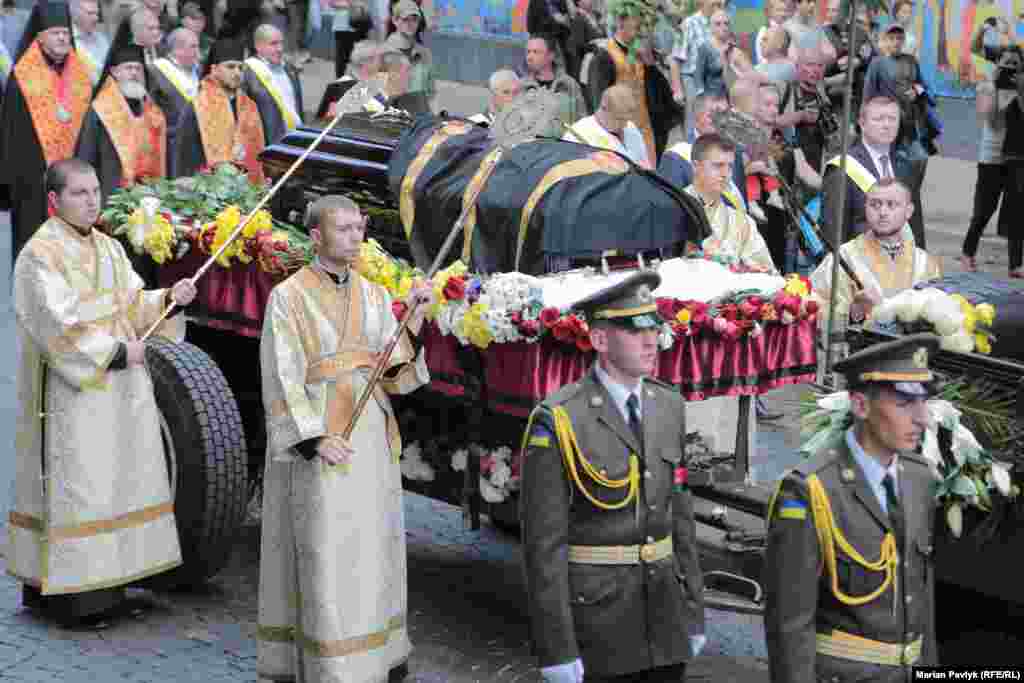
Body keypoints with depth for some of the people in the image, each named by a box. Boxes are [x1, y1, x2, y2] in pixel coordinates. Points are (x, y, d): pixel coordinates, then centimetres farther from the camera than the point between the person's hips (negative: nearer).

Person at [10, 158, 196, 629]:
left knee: (111, 480, 10)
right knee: (74, 483, -5)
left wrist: (168, 299, -4)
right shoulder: (40, 257, -13)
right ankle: (66, 590, 1)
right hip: (71, 392, -8)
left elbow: (132, 306, 15)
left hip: (119, 388, 8)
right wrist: (117, 351, -18)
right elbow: (57, 328, -19)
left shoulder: (108, 249, 12)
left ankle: (99, 581, 17)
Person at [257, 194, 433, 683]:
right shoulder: (288, 297, -6)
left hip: (372, 441, 6)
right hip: (317, 442, -5)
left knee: (370, 556, 11)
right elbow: (281, 378, -11)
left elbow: (397, 376, 4)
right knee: (324, 561, -5)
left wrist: (414, 321, -11)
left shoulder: (374, 296, 9)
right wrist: (314, 438, -21)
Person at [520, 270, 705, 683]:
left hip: (665, 617, 6)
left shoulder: (669, 407, 6)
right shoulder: (558, 422, -14)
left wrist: (693, 610, 13)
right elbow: (544, 542, -15)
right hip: (596, 617, -5)